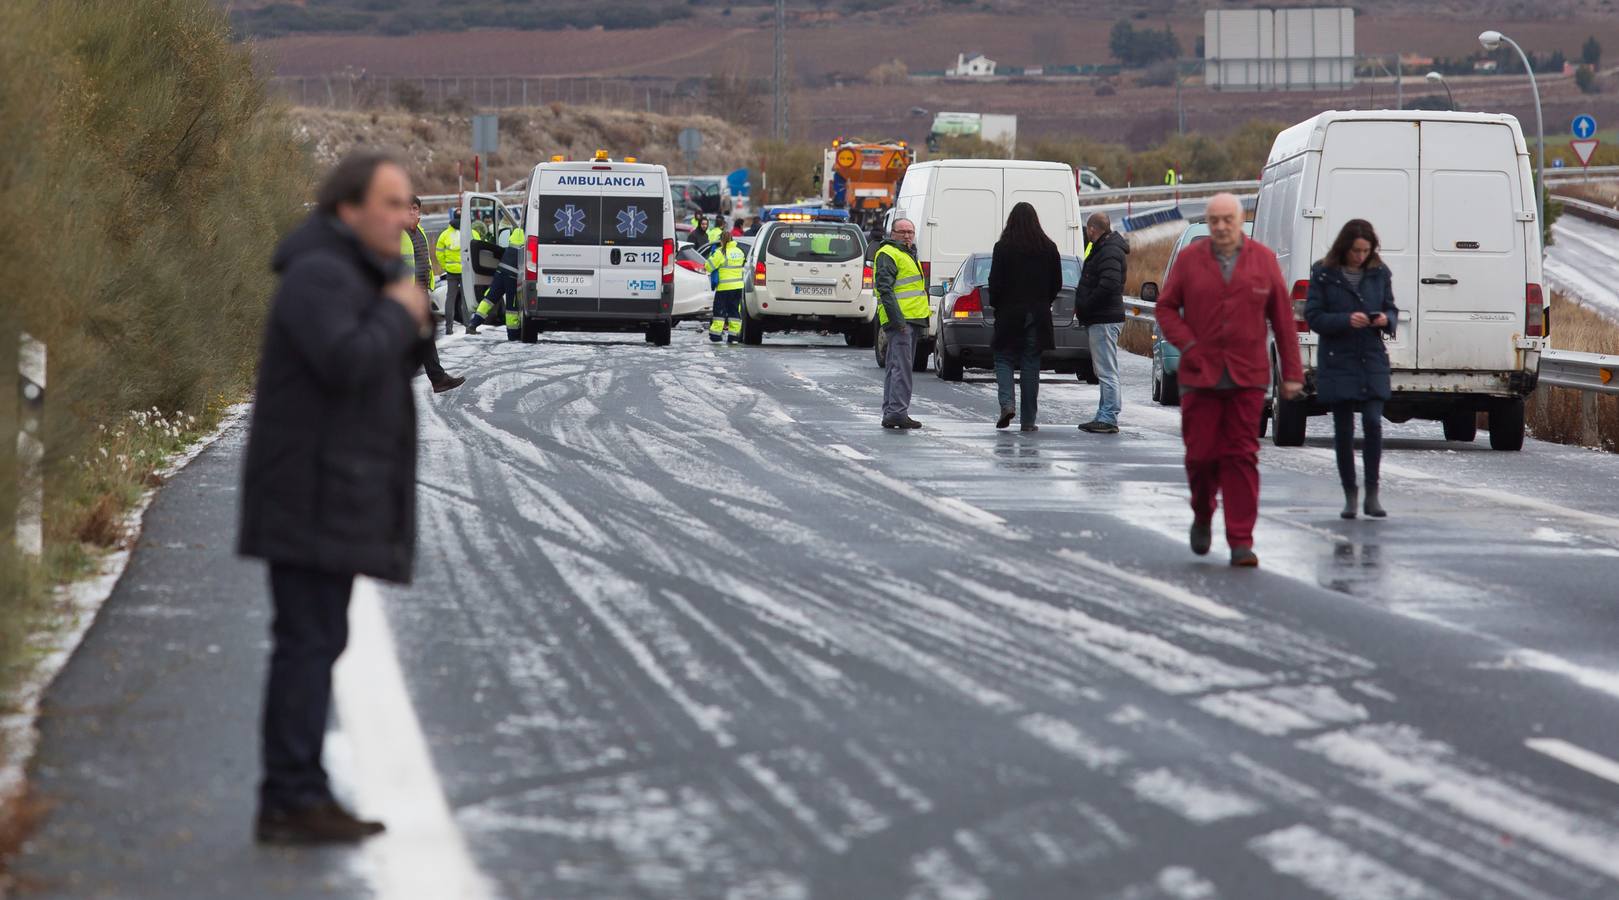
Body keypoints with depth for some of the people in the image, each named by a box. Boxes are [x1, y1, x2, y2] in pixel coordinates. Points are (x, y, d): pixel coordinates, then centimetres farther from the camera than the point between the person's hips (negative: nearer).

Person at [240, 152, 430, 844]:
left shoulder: (351, 277, 18)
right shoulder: (319, 274, -14)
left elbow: (385, 371, 22)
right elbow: (346, 363, -28)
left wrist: (414, 332, 3)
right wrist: (399, 314, -12)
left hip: (334, 497, 10)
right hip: (312, 494, -10)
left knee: (314, 643, 9)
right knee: (308, 641, -11)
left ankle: (293, 800, 11)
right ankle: (293, 800, -11)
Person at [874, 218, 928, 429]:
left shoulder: (907, 254, 23)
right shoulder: (887, 255, -10)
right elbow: (884, 289, -18)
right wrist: (897, 319, -24)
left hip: (909, 319, 10)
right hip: (900, 319, -10)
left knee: (895, 367, 12)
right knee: (901, 365, -15)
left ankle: (890, 413, 16)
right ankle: (898, 411, -20)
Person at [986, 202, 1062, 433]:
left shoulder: (1003, 247, -10)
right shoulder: (1048, 248, 0)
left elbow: (995, 283, -9)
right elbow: (1057, 284, 5)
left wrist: (997, 305, 8)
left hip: (1010, 314, -3)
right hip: (1038, 315, 3)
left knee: (1004, 360, 8)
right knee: (1031, 365, 7)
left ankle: (1006, 403, -15)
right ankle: (1028, 420, 7)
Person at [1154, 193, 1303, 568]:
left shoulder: (1263, 260, 4)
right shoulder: (1189, 259, 4)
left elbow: (1283, 319, 6)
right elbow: (1166, 308, 8)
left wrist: (1292, 373, 4)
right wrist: (1188, 344, -7)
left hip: (1247, 377, 0)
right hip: (1199, 375, 0)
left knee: (1241, 457, -3)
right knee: (1201, 453, 1)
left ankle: (1241, 542, -2)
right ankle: (1202, 516, 30)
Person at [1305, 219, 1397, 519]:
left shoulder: (1379, 273, 6)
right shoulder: (1324, 274, -3)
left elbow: (1392, 309, 15)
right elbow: (1313, 317, -5)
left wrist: (1386, 319, -9)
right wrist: (1346, 320, -19)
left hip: (1372, 360, 1)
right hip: (1338, 362, -1)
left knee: (1373, 421, -12)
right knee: (1343, 430, 2)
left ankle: (1372, 494, -5)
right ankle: (1350, 495, 13)